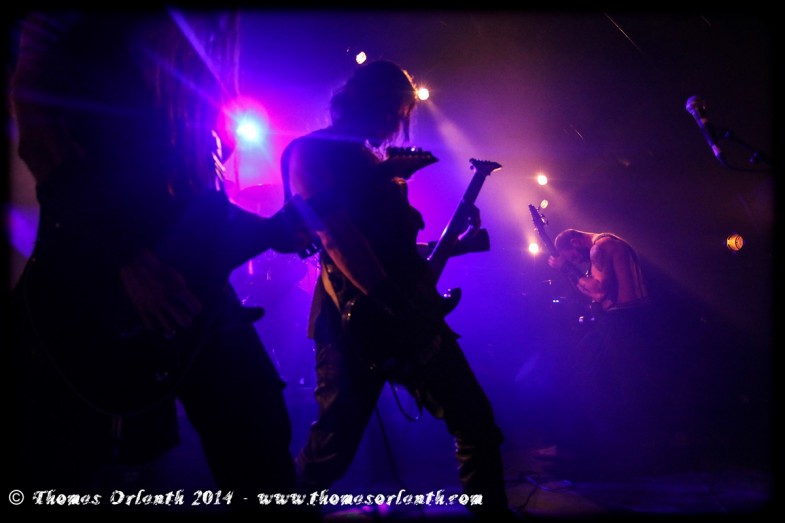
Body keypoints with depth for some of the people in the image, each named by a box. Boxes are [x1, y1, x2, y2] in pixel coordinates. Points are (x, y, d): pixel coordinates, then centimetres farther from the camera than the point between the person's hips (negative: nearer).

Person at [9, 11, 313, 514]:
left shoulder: (193, 69, 20)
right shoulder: (83, 29, 1)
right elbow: (39, 130, -13)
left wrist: (271, 229, 3)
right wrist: (126, 256, -21)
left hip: (190, 284, 6)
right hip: (87, 279, -6)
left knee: (260, 447, 5)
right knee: (62, 472, 1)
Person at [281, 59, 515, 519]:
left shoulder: (378, 162, 23)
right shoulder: (311, 152, -3)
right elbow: (337, 236, -16)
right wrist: (390, 302, -21)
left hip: (408, 316, 8)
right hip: (355, 321, -8)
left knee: (476, 422, 6)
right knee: (332, 448, -2)